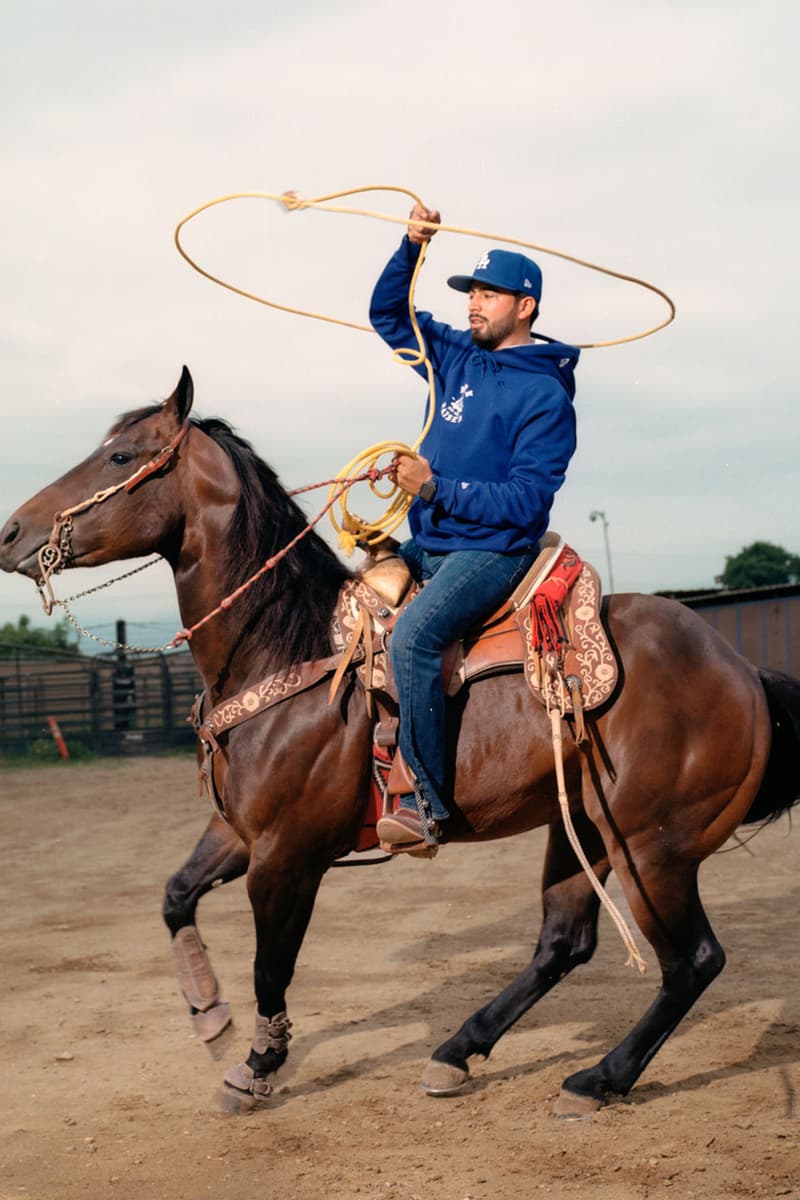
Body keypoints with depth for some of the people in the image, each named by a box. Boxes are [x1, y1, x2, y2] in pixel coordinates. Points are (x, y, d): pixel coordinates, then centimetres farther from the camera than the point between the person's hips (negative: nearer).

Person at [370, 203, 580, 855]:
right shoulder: (458, 356, 10)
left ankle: (429, 800, -28)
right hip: (426, 542, 9)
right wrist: (411, 247, 3)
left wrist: (436, 487, -26)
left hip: (492, 549, -9)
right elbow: (388, 314, 20)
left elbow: (526, 501, -19)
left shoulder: (545, 396, -12)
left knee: (413, 636, -32)